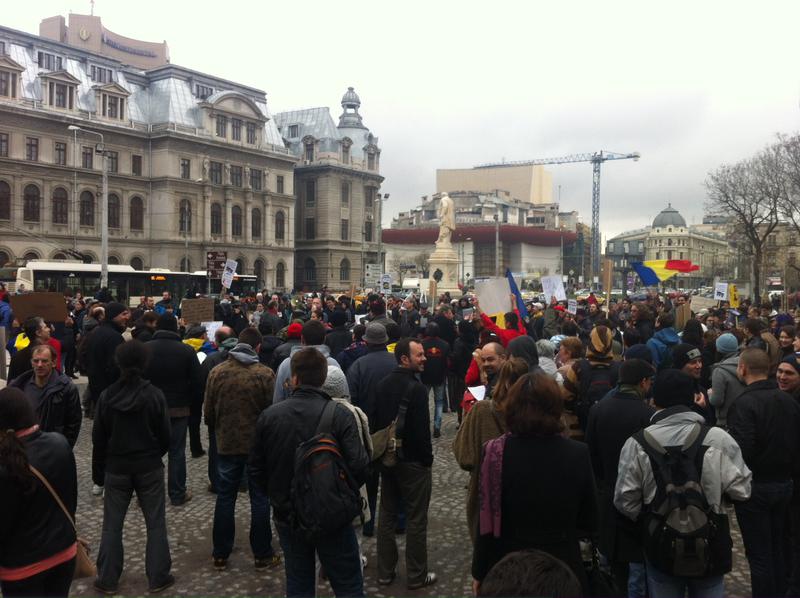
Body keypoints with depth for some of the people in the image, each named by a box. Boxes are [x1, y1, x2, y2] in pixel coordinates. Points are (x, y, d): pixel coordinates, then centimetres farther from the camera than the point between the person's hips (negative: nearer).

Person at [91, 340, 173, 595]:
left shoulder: (106, 396, -8)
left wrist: (98, 471, 10)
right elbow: (165, 435, -5)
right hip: (149, 468, -1)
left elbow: (98, 439, -1)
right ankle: (158, 578, 15)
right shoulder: (154, 395, -12)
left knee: (112, 525, 13)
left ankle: (107, 580, 20)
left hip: (116, 469, 1)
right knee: (156, 524, 9)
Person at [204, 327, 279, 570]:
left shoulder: (217, 372, -6)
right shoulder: (265, 374, -13)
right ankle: (262, 554, 16)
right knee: (260, 499, 9)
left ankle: (220, 555, 21)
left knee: (225, 498, 13)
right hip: (258, 444, -2)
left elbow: (208, 412, 0)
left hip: (226, 444, 2)